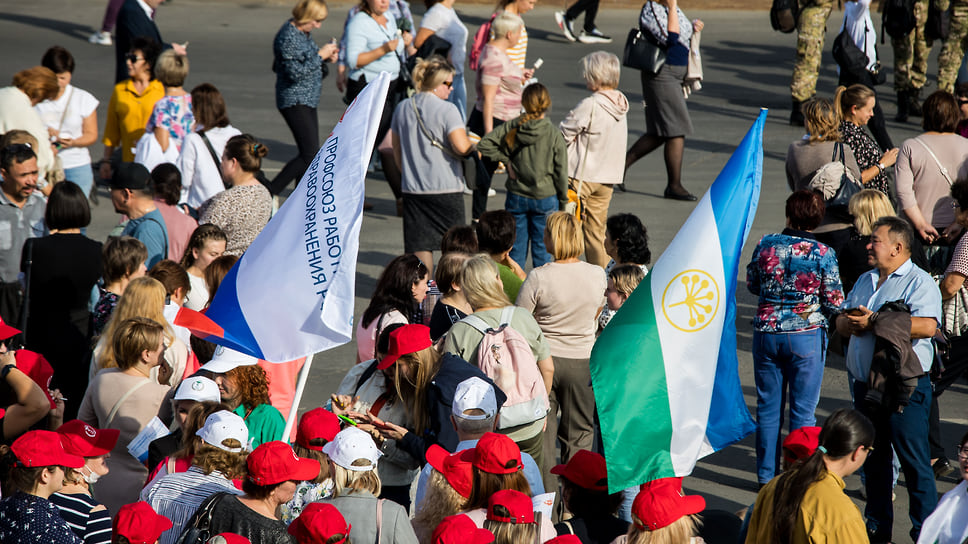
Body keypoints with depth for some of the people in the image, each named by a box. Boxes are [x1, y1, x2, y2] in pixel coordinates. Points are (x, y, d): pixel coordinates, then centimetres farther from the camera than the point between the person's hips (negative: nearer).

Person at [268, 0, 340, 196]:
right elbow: (295, 72, -23)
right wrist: (320, 56, -17)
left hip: (307, 100, 10)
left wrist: (326, 57, 7)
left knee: (309, 153, 11)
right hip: (294, 101, -10)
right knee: (310, 154, -14)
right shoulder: (288, 36, -18)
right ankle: (269, 194, -11)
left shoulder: (303, 33, 12)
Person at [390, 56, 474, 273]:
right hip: (446, 188, -5)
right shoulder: (447, 110, -12)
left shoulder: (402, 108, 7)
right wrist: (474, 146, 1)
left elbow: (397, 150, 15)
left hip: (413, 189, 5)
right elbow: (461, 147, -20)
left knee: (420, 246, 7)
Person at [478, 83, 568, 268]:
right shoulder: (554, 134, -12)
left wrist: (506, 159, -2)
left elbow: (484, 145, -10)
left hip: (516, 197, 2)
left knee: (517, 248, 10)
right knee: (542, 250, 7)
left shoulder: (512, 127, -7)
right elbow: (561, 172, -8)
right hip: (546, 198, -2)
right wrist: (563, 201, 4)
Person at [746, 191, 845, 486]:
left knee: (768, 407, 12)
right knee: (803, 411, 6)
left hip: (766, 333, 2)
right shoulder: (822, 254, -12)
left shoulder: (766, 244, -5)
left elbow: (752, 285, 9)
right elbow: (834, 303, -8)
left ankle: (766, 475, 18)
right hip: (806, 337, -2)